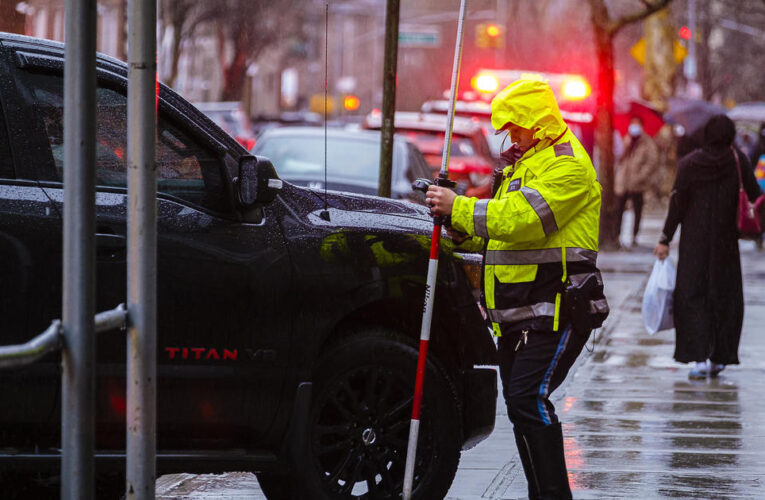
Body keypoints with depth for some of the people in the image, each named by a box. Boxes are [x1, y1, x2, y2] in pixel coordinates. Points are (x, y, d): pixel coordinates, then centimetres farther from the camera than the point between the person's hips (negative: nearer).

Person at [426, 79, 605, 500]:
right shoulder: (524, 163, 23)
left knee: (529, 398, -19)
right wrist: (462, 232, 8)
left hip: (556, 311, -10)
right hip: (517, 314, 10)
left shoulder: (567, 165, -11)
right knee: (519, 403, 9)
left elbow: (522, 219, -24)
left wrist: (459, 207, -18)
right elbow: (502, 230, 27)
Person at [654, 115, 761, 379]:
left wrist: (665, 240, 1)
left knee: (692, 297, 3)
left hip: (694, 242, 0)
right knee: (725, 297, 13)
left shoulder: (689, 164, -6)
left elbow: (677, 206, -6)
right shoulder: (737, 160, -7)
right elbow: (754, 196, -6)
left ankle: (700, 358, -9)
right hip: (725, 242, 1)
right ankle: (718, 357, 13)